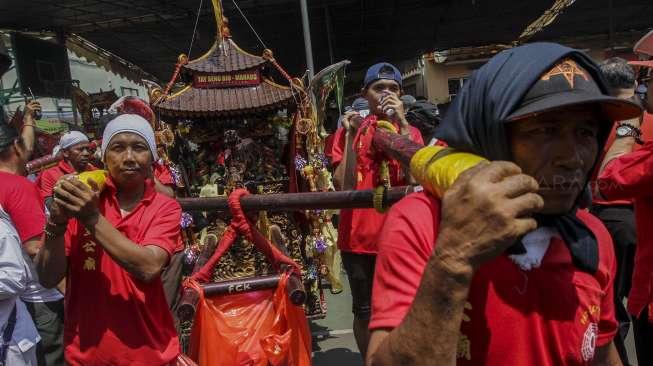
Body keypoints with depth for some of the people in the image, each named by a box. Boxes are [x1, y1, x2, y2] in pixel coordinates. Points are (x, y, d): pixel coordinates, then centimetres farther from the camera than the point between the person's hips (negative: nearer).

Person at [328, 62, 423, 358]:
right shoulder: (348, 131, 2)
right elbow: (343, 185, -9)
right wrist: (351, 134, -15)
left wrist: (402, 123, -17)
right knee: (364, 312, 12)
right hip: (358, 237, 0)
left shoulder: (409, 131, 6)